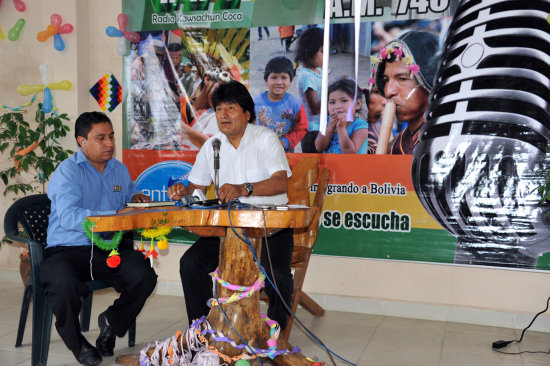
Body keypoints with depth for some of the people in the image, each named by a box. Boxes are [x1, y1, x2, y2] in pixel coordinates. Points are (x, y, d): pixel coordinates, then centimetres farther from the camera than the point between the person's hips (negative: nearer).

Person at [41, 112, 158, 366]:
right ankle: (76, 342, -1)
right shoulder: (67, 172, -6)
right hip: (68, 250, -5)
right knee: (64, 285, -35)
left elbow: (130, 190, 39)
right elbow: (69, 217, -22)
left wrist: (135, 198, 12)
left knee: (145, 277, -21)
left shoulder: (119, 169, 17)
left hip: (110, 249, 5)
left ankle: (112, 323, 12)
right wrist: (117, 216, -29)